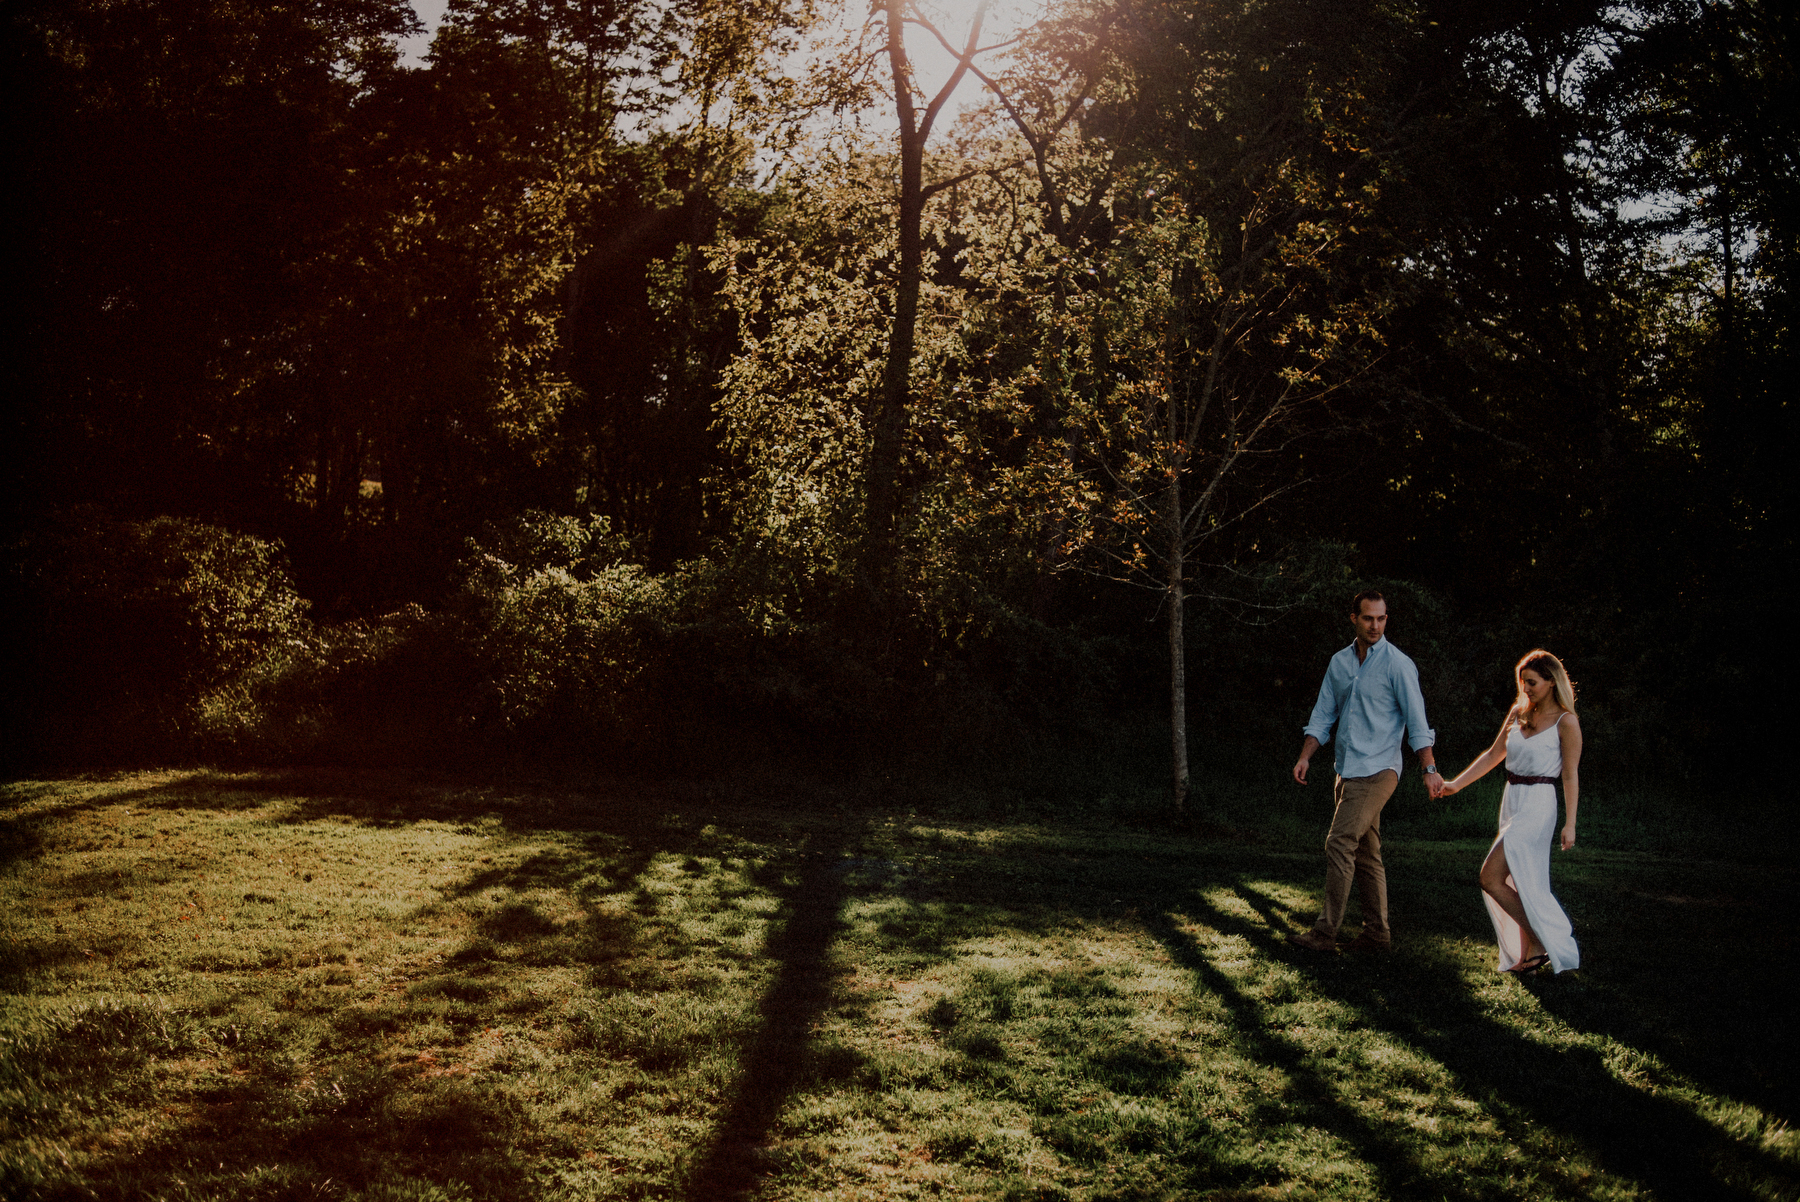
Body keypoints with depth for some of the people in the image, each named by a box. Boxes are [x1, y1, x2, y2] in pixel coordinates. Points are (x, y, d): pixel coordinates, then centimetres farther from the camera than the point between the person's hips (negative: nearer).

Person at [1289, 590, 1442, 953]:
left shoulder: (1397, 664, -7)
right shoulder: (1340, 662, 12)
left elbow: (1417, 719, -9)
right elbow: (1323, 715, 15)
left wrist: (1430, 769, -16)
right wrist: (1305, 757, 4)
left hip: (1377, 770, -7)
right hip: (1348, 772, 7)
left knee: (1340, 844, -14)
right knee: (1366, 854, 10)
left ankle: (1325, 932, -12)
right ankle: (1377, 933, 15)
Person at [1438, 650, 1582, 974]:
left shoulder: (1566, 722, -7)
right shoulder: (1518, 713, 11)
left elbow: (1570, 775, -8)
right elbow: (1494, 754, 18)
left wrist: (1570, 823, -12)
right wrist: (1456, 784, 13)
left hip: (1537, 806, -7)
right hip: (1512, 803, 7)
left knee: (1491, 877, -12)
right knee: (1520, 884, 8)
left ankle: (1538, 945, -3)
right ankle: (1529, 954, 14)